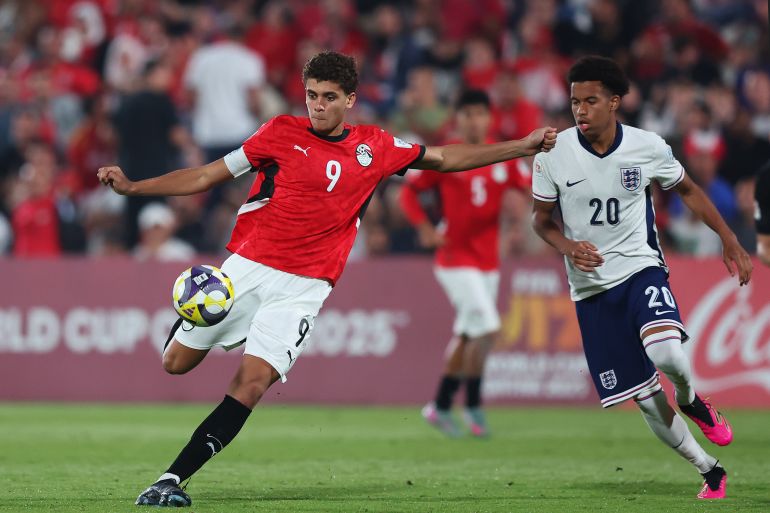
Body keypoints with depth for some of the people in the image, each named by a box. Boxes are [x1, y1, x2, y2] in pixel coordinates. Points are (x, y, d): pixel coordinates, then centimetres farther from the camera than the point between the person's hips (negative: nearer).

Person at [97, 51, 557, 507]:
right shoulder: (282, 133, 1)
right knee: (176, 363, 3)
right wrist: (130, 187, -4)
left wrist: (521, 147, 12)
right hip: (247, 267, 0)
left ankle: (172, 479, -19)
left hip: (303, 289, 0)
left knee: (252, 384, -18)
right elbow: (205, 177, 4)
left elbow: (444, 159, 18)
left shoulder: (374, 148, 6)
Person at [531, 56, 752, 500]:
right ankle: (710, 471, 21)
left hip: (641, 268, -1)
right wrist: (568, 247, -15)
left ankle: (691, 399, 3)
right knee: (648, 403, 1)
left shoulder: (648, 147, -7)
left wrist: (730, 241, 7)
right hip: (591, 287, 1)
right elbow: (542, 218, 6)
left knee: (665, 351, -32)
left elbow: (688, 190, 11)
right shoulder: (555, 154, -8)